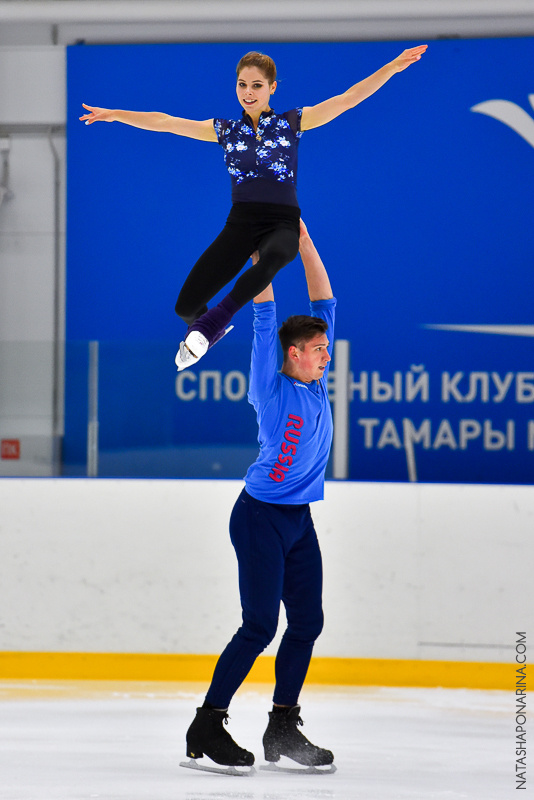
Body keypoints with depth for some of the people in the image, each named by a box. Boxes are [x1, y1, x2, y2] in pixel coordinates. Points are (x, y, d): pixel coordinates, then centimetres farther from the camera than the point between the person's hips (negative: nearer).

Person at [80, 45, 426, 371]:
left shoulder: (292, 122, 7)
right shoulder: (226, 130, 13)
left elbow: (349, 98, 0)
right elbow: (164, 122, 16)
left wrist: (394, 66, -9)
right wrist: (114, 114, 15)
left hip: (282, 223, -2)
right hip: (240, 223, 2)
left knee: (272, 258, -42)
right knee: (186, 306, -9)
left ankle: (209, 326, -40)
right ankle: (209, 328, 28)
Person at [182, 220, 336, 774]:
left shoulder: (316, 384, 7)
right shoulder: (271, 388, -10)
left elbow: (324, 303, 10)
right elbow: (264, 318, -14)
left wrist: (304, 244, 8)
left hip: (299, 520, 7)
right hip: (261, 517, -7)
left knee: (307, 620, 6)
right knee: (260, 626, -10)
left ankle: (283, 727, 15)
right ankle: (206, 725, -4)